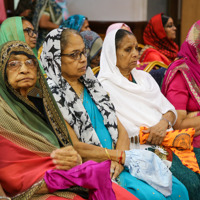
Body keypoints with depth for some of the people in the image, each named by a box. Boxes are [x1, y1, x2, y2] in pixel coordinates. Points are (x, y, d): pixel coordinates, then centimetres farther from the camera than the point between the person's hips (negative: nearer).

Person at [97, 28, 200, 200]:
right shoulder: (104, 86, -2)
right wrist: (147, 134, -12)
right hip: (140, 147, -7)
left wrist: (164, 123, -8)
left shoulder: (143, 77, 20)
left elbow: (169, 108, 15)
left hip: (166, 139, 7)